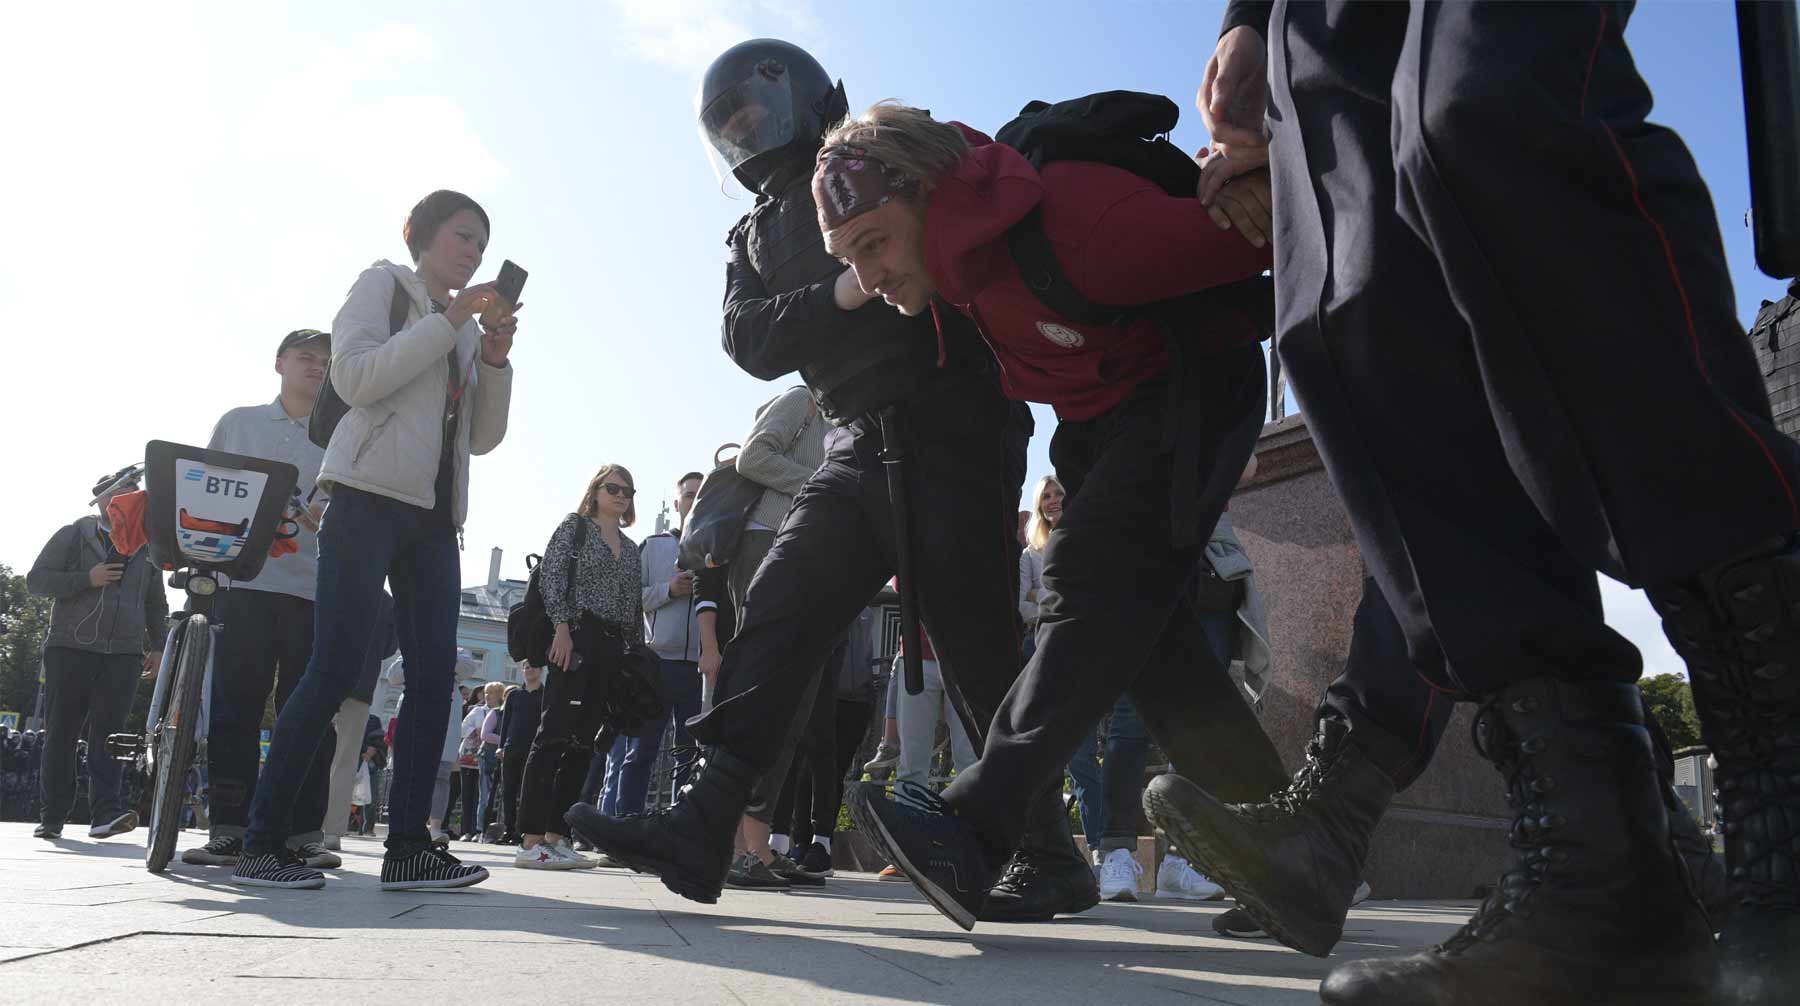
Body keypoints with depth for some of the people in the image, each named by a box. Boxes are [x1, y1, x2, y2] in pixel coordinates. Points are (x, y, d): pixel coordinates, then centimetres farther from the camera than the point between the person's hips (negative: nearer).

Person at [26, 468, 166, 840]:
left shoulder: (145, 547, 18)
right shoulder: (72, 536, 8)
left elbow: (157, 604, 23)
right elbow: (36, 579, 1)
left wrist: (157, 646, 13)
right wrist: (87, 579, -12)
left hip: (123, 654, 2)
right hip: (70, 647, -2)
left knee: (109, 734, -8)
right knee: (60, 735, 1)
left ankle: (105, 813, -16)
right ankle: (52, 817, 9)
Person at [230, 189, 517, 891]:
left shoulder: (470, 327, 24)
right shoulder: (383, 284, 8)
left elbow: (483, 438, 17)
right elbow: (355, 377, -9)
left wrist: (495, 358, 3)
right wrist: (449, 322, -10)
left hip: (434, 513, 6)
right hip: (371, 494, -6)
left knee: (433, 674, -3)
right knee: (335, 669, -11)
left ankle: (407, 847, 0)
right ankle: (261, 844, -3)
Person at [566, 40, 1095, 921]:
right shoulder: (754, 236, 23)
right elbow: (748, 340, 5)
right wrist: (841, 295, -12)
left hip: (952, 424, -6)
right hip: (860, 445, 6)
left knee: (973, 636, -6)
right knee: (777, 609, -5)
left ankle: (1050, 860, 7)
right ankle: (701, 832, -4)